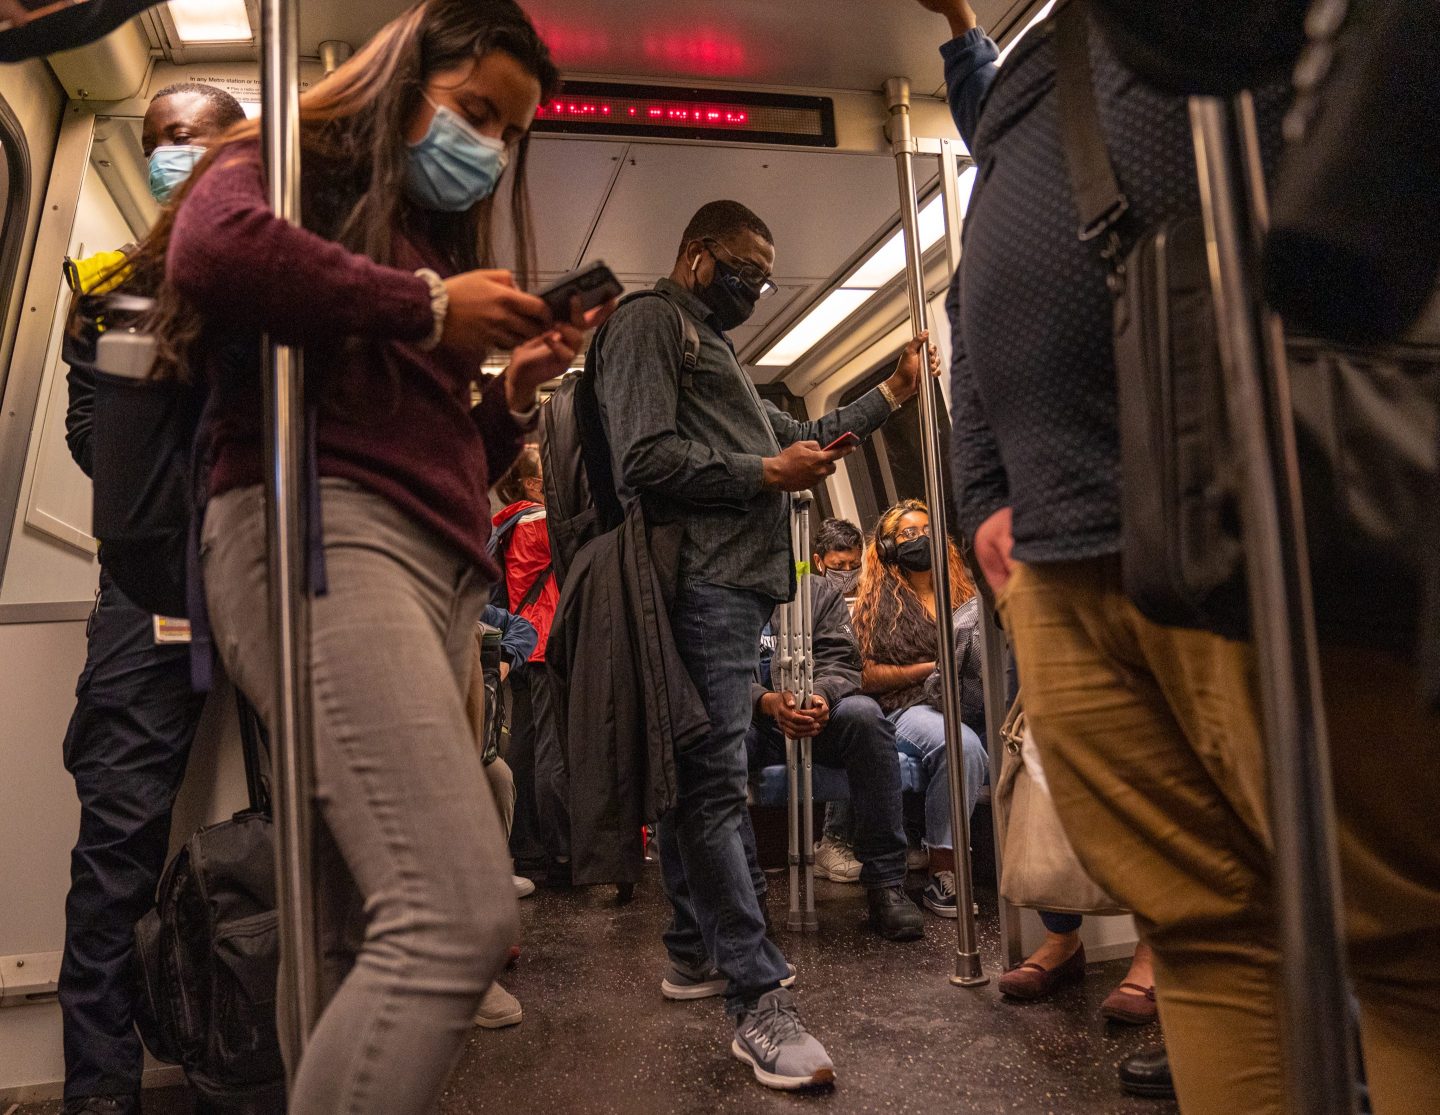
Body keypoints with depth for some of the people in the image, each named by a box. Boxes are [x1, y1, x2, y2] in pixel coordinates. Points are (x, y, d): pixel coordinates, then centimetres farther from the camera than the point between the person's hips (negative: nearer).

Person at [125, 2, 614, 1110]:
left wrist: (518, 387, 12)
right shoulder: (301, 162, 11)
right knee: (463, 916, -22)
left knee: (353, 924, 8)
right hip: (320, 531, -8)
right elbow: (210, 250, -17)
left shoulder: (439, 239, 30)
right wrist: (427, 306, -8)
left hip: (440, 571, 8)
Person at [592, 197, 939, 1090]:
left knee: (703, 775, 14)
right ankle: (759, 1001, -8)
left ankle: (696, 947, 26)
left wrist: (893, 393, 30)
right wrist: (766, 474, -7)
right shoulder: (652, 322, 0)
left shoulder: (712, 346, 31)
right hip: (703, 581, -10)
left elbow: (791, 437, 33)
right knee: (715, 782, -11)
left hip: (737, 587, 10)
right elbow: (646, 459, -14)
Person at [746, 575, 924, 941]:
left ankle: (885, 884, -25)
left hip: (817, 717, 2)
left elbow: (841, 662, 3)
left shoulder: (822, 592, 16)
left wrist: (822, 695, -22)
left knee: (863, 713, -31)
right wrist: (766, 701, -26)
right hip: (753, 724, -1)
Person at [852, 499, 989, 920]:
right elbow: (866, 677, 0)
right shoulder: (880, 600, 9)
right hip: (906, 709, -4)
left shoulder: (959, 591, 22)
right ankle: (943, 875, -26)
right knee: (962, 745, -37)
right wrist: (931, 668, -7)